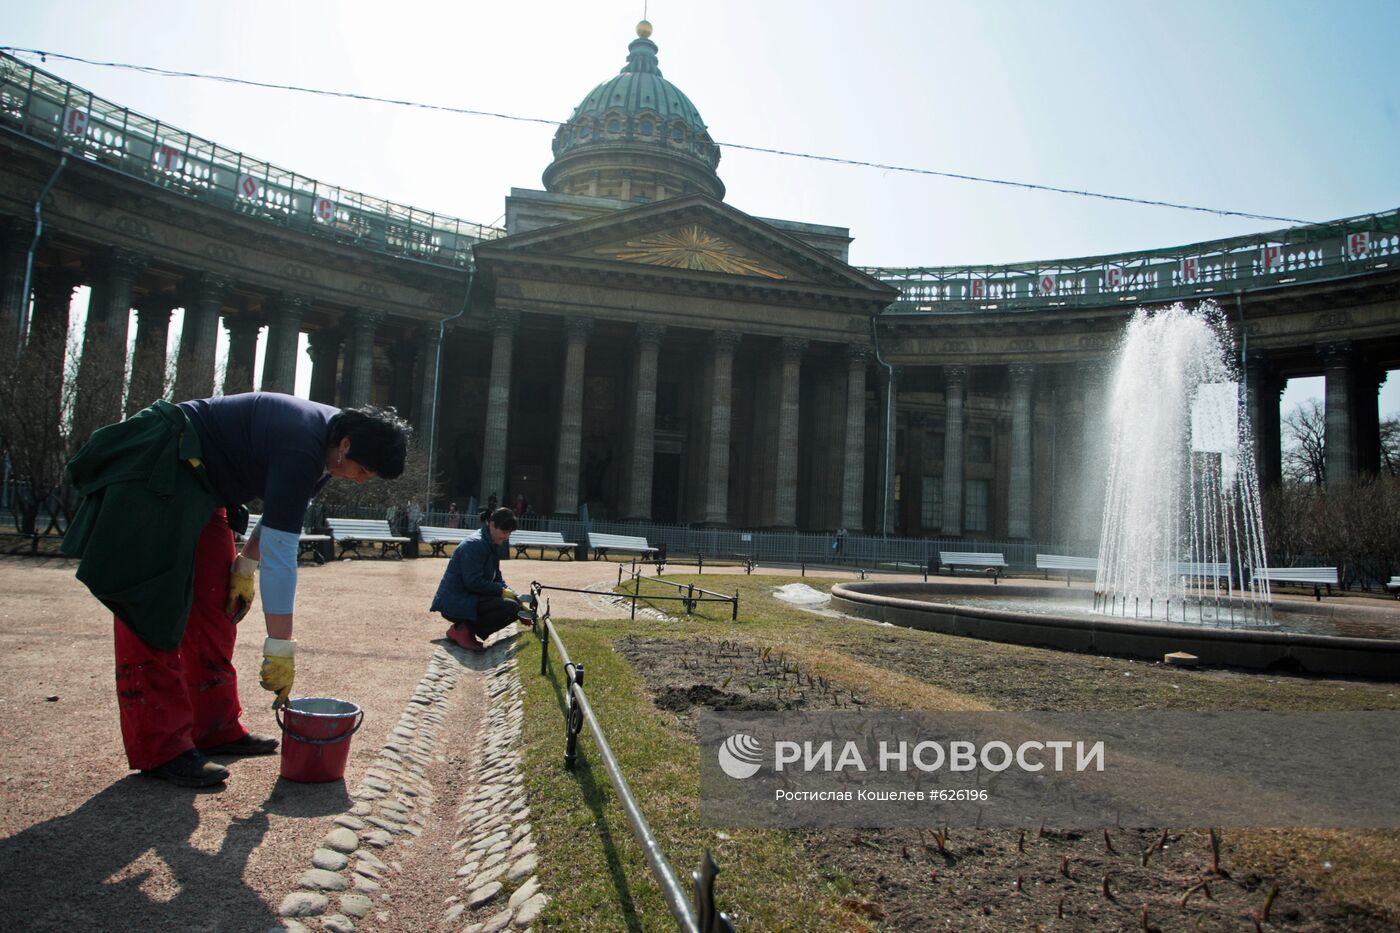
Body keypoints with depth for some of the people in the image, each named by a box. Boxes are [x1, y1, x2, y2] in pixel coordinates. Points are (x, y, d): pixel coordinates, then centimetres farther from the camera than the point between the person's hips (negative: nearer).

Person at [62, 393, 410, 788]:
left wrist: (246, 564, 4)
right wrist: (280, 648, -27)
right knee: (154, 612, -10)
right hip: (156, 472, -10)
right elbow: (281, 554, -31)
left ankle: (216, 729, 16)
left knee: (216, 610, 9)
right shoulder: (301, 449, -31)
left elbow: (282, 512, 12)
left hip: (201, 485, 10)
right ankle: (160, 747, -7)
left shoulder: (327, 443, -2)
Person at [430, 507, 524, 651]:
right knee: (510, 607, -22)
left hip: (466, 599, 10)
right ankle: (464, 630, -11)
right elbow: (473, 582, -24)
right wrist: (502, 591, -16)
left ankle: (465, 627, 7)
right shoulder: (475, 544, -18)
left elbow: (497, 579, 17)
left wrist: (514, 596, 3)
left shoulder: (490, 545, 14)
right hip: (455, 603, -10)